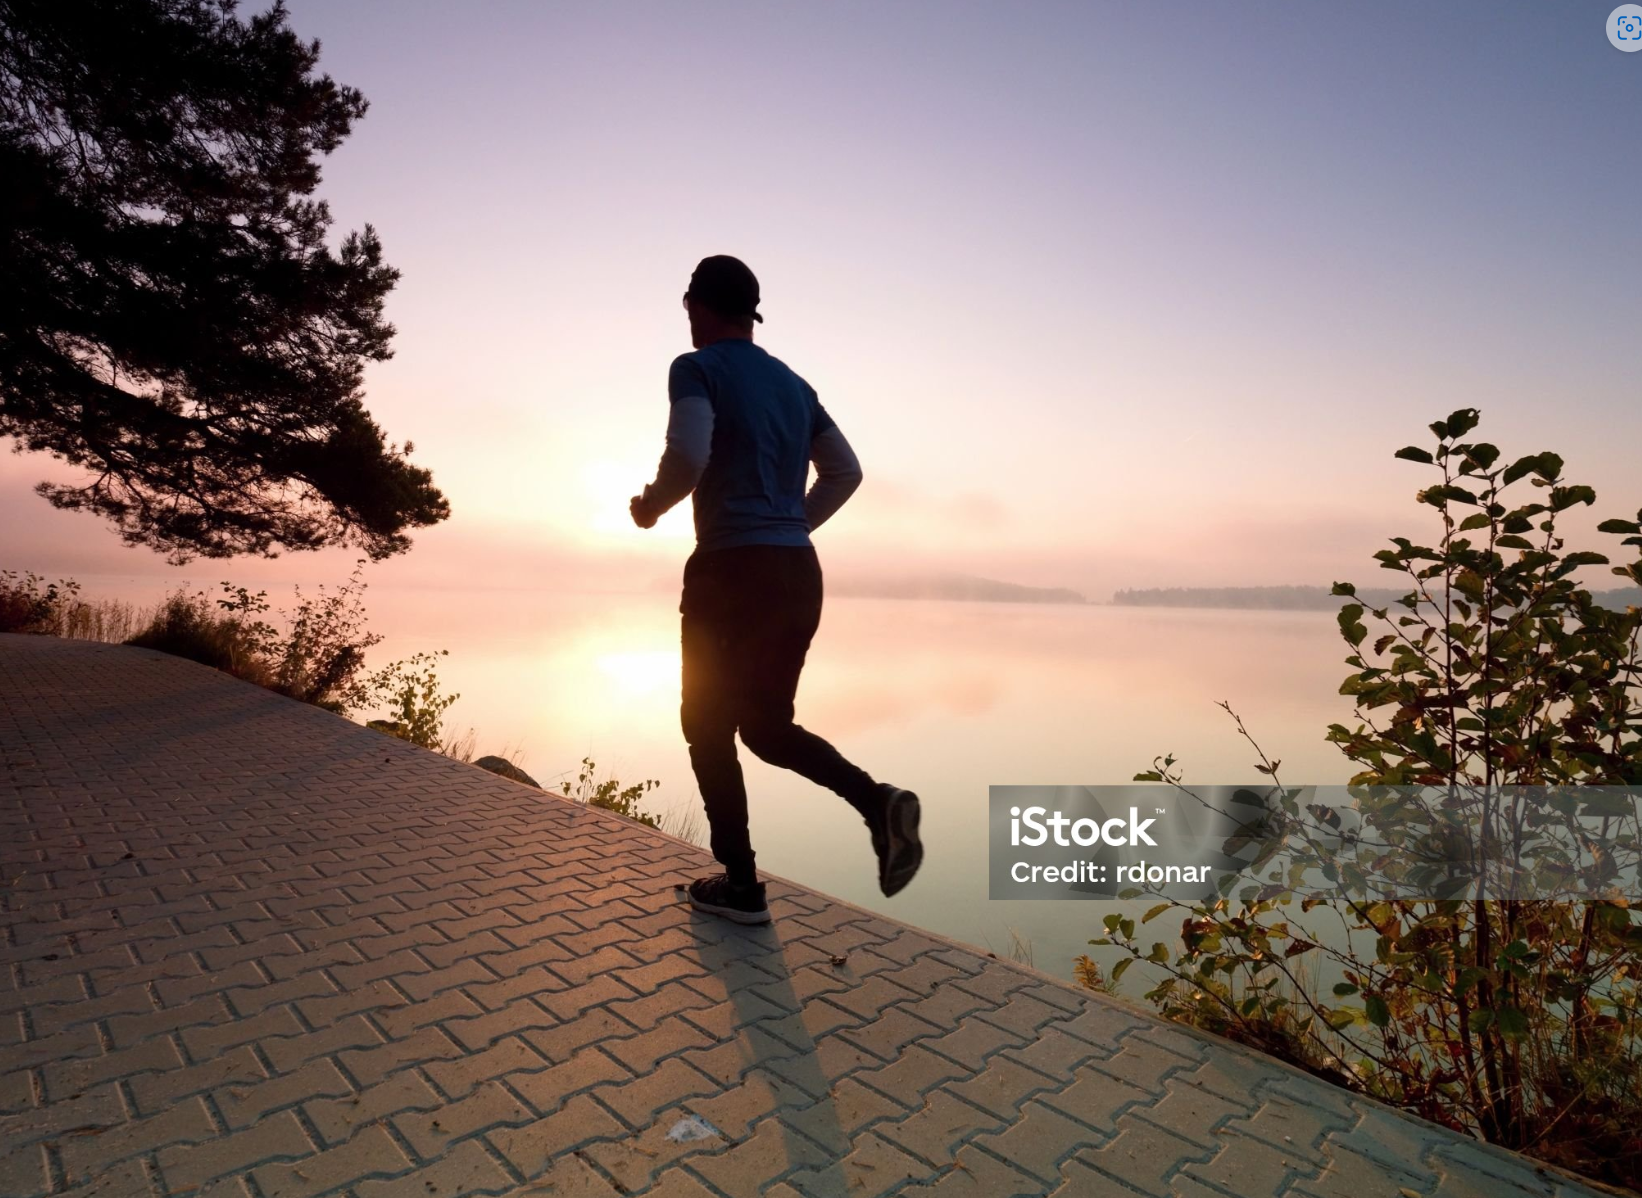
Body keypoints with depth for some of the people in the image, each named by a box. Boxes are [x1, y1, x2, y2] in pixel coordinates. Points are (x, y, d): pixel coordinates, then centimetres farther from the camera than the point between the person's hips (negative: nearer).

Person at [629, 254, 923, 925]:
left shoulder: (697, 368, -1)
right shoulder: (793, 384, 19)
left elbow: (688, 456, -18)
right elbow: (845, 472, 17)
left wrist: (649, 506, 1)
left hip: (731, 569, -6)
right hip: (799, 572, 7)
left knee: (708, 725, 10)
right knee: (768, 726, 17)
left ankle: (741, 884, 14)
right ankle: (876, 799, -5)